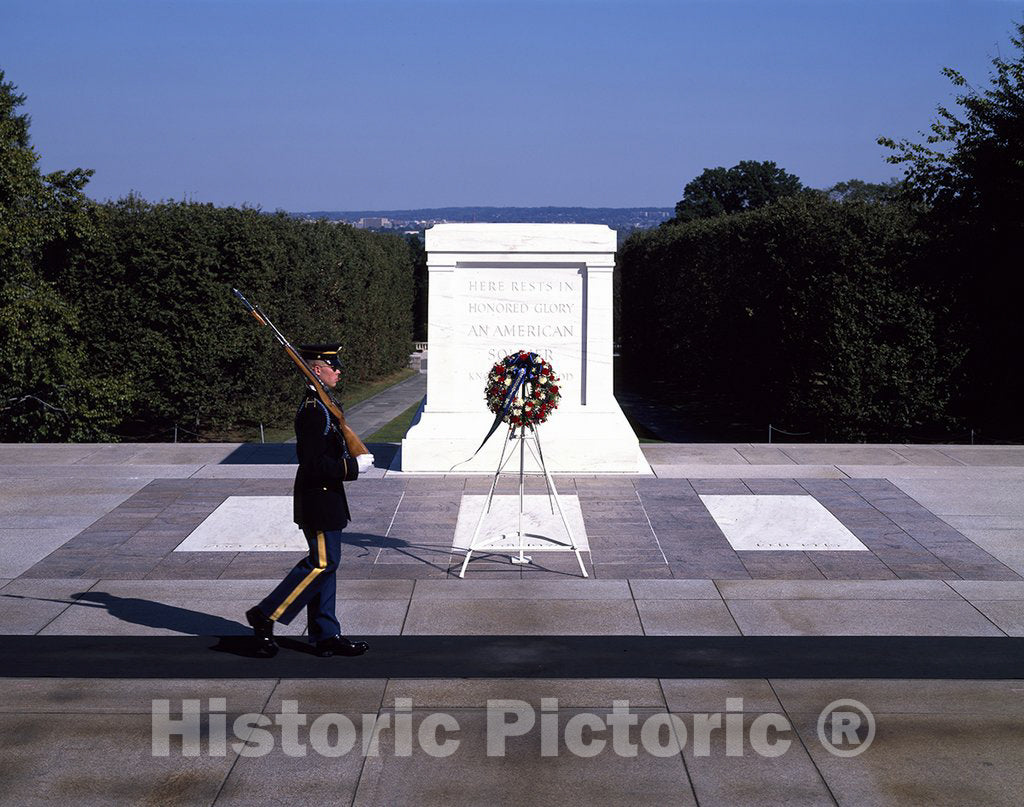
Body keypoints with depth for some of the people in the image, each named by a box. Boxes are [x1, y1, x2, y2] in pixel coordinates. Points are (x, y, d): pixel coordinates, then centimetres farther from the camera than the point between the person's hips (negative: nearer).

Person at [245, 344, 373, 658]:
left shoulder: (318, 404, 13)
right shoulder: (313, 411, -20)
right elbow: (315, 464, -24)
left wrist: (349, 459, 10)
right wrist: (354, 465, -17)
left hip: (323, 497, 11)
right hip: (319, 500, -11)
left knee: (325, 563, 11)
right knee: (323, 563, -6)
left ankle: (326, 636, 16)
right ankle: (265, 615, 1)